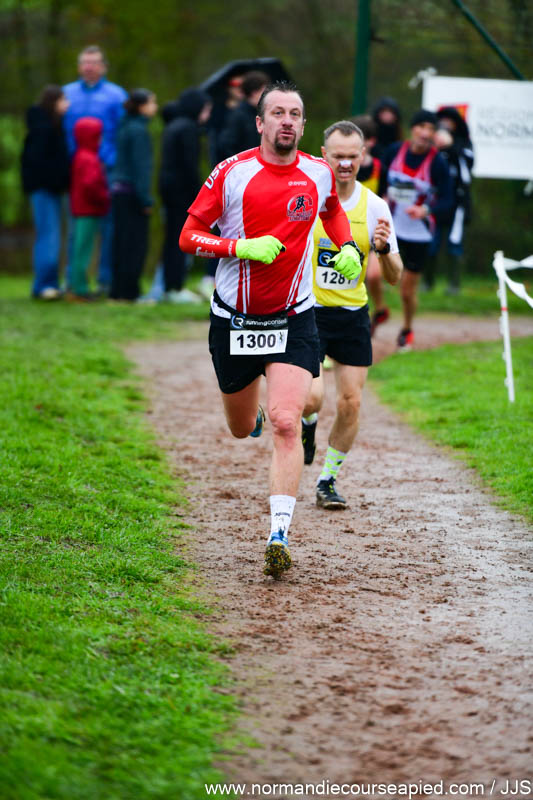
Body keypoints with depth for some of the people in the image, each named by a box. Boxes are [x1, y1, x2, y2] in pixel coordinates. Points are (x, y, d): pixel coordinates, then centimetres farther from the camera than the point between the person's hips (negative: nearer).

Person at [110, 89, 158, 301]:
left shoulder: (126, 128, 15)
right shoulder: (138, 130, -13)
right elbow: (141, 166, -16)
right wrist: (146, 200, -16)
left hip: (119, 189, 9)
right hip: (131, 193, -9)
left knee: (122, 242, 10)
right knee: (135, 243, -5)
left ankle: (119, 291, 12)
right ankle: (129, 291, -5)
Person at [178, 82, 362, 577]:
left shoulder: (318, 173, 0)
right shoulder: (232, 173, -10)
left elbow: (332, 210, 24)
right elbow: (189, 236, -7)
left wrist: (347, 249, 5)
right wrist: (243, 247, -21)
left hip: (294, 321, 0)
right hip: (234, 319, 0)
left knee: (285, 423, -18)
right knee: (241, 429, 16)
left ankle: (279, 536, -19)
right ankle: (254, 413, 56)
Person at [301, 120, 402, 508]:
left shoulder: (375, 207, -2)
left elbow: (395, 276, 0)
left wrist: (385, 249, -19)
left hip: (353, 315, 2)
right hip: (307, 312, -2)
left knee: (350, 404, -1)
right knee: (311, 397, -17)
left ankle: (328, 480, 17)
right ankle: (307, 425, 21)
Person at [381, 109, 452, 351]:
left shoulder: (438, 163, -14)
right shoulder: (395, 151, -5)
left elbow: (446, 201, -12)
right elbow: (382, 178, 13)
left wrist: (425, 210, -30)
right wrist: (383, 198, -4)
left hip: (418, 234, -2)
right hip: (389, 227, 2)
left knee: (408, 290, 6)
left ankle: (407, 330, 35)